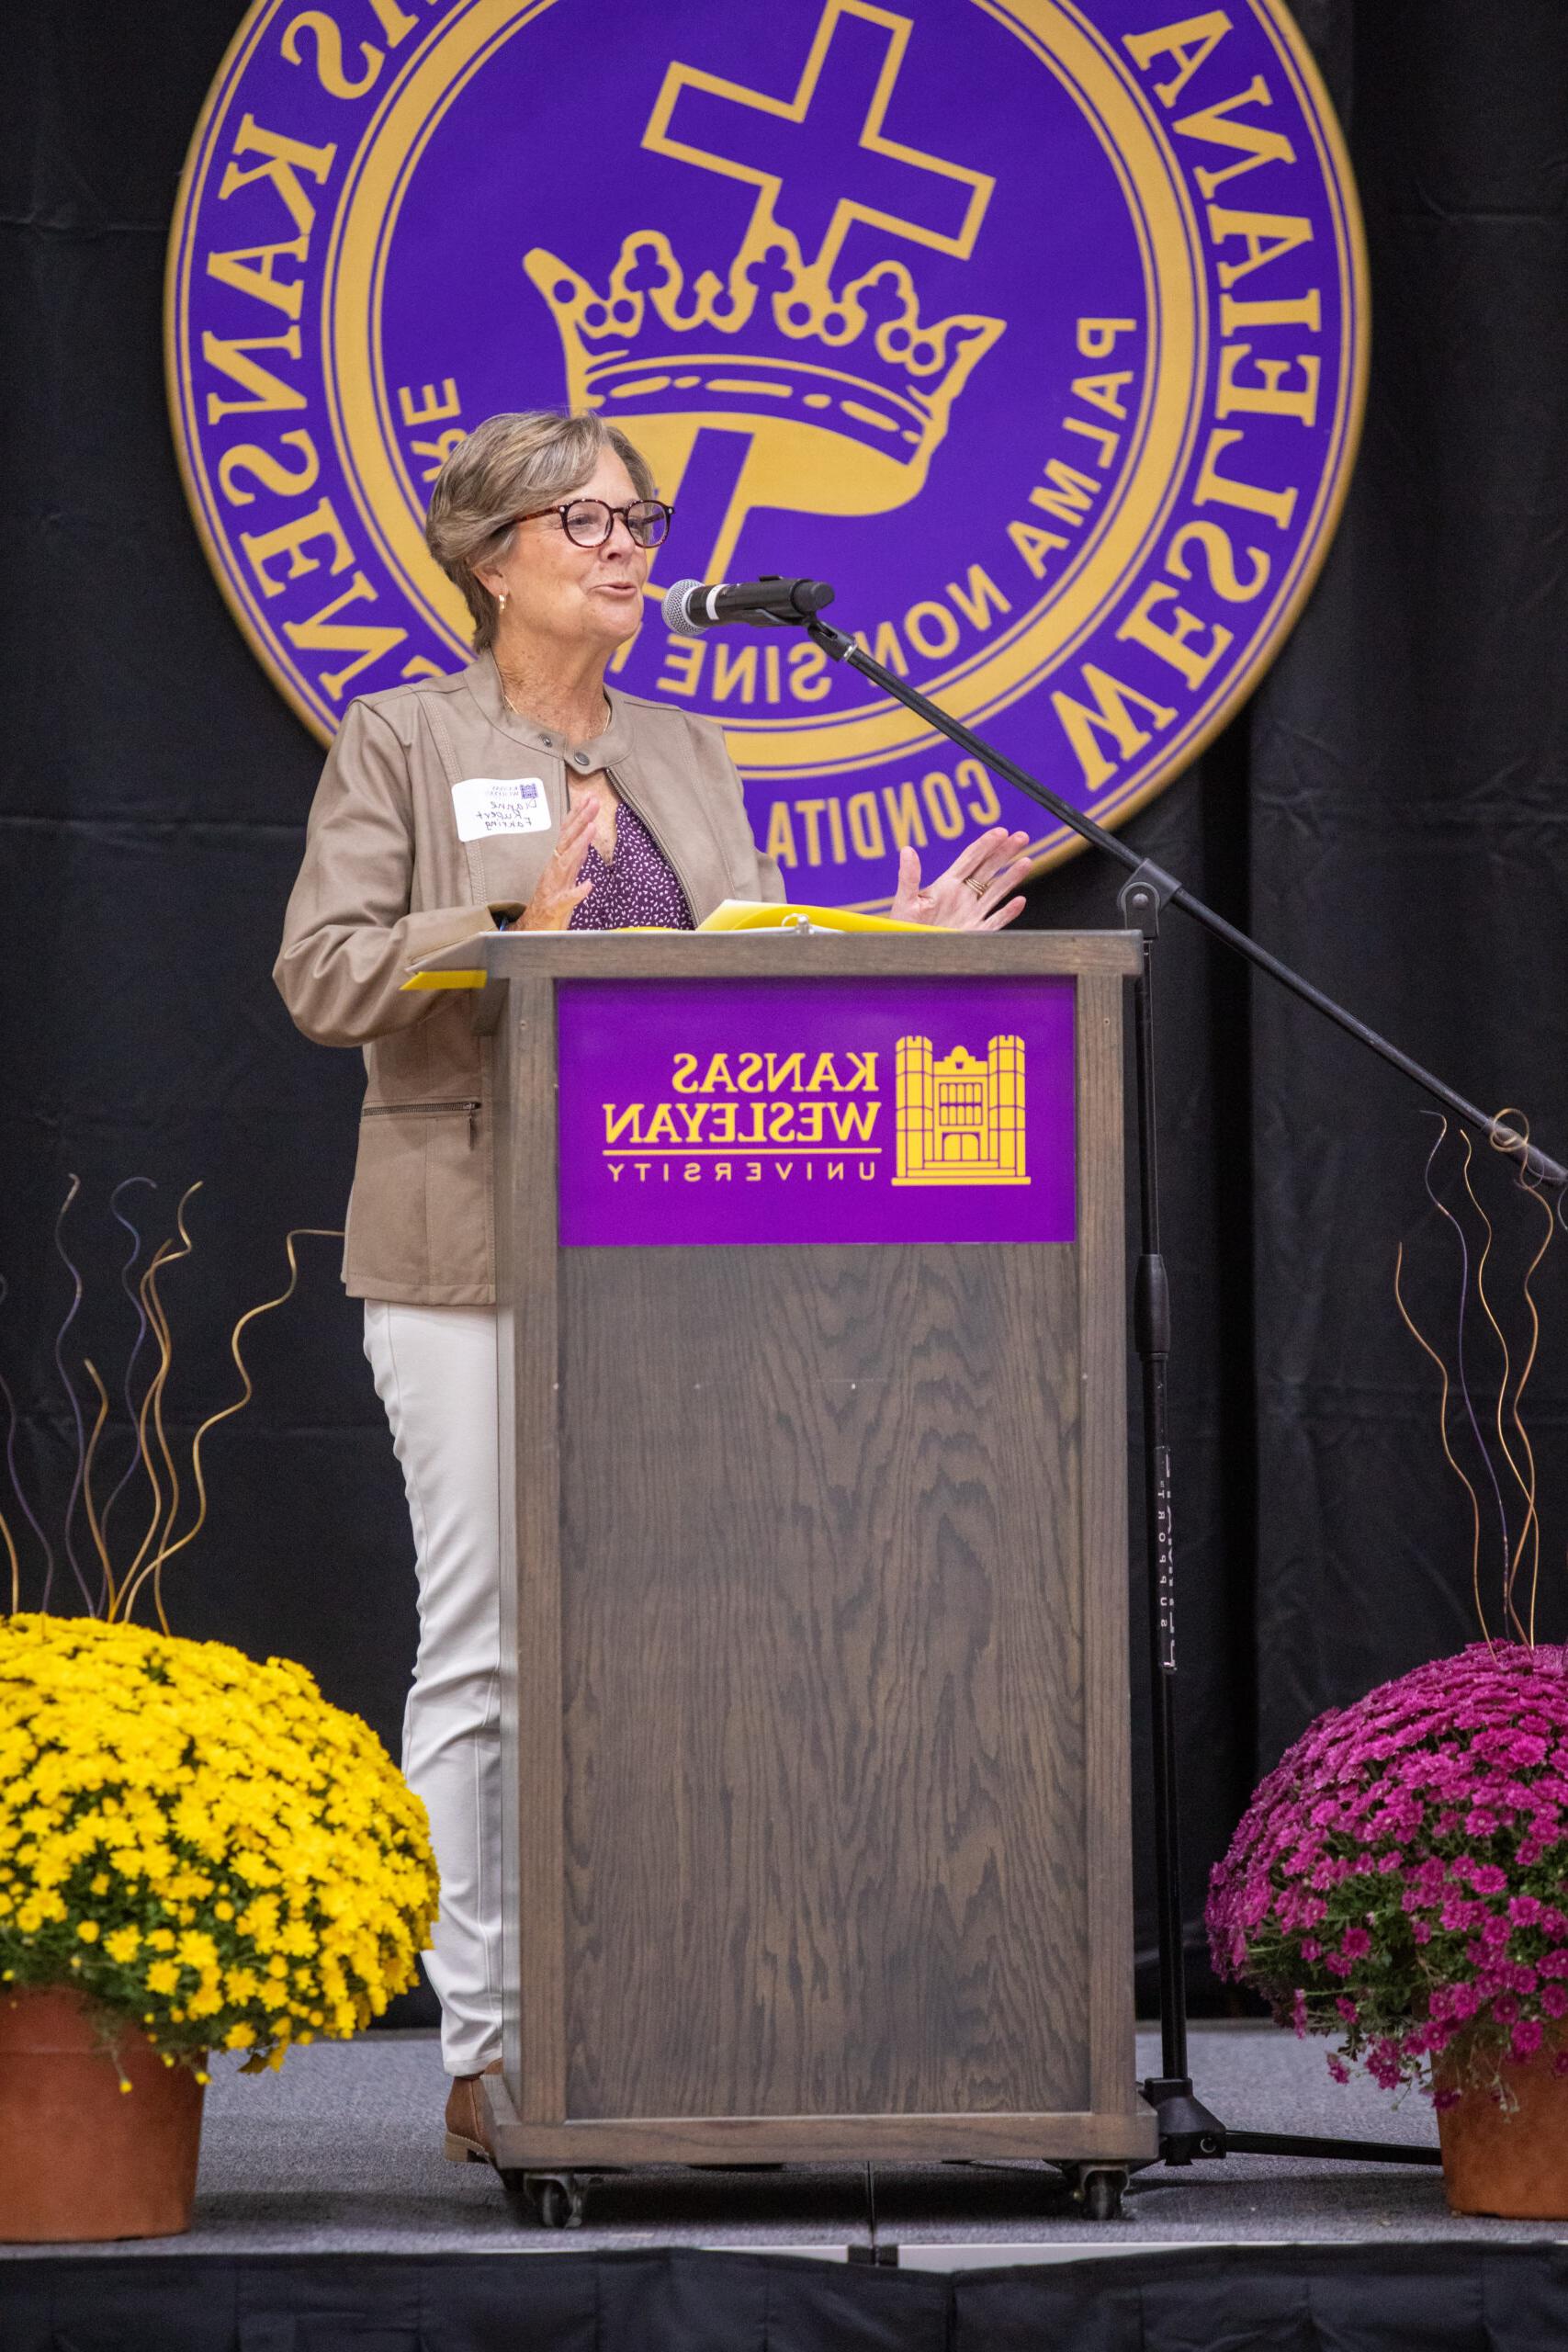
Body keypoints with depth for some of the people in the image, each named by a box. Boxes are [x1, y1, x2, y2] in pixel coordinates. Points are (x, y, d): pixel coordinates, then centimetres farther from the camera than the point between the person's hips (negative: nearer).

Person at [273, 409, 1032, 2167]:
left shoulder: (684, 755, 18)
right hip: (474, 1257, -5)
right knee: (485, 1651, -5)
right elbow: (322, 974, -6)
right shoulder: (402, 743, 2)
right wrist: (514, 926, -18)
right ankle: (482, 2052, -1)